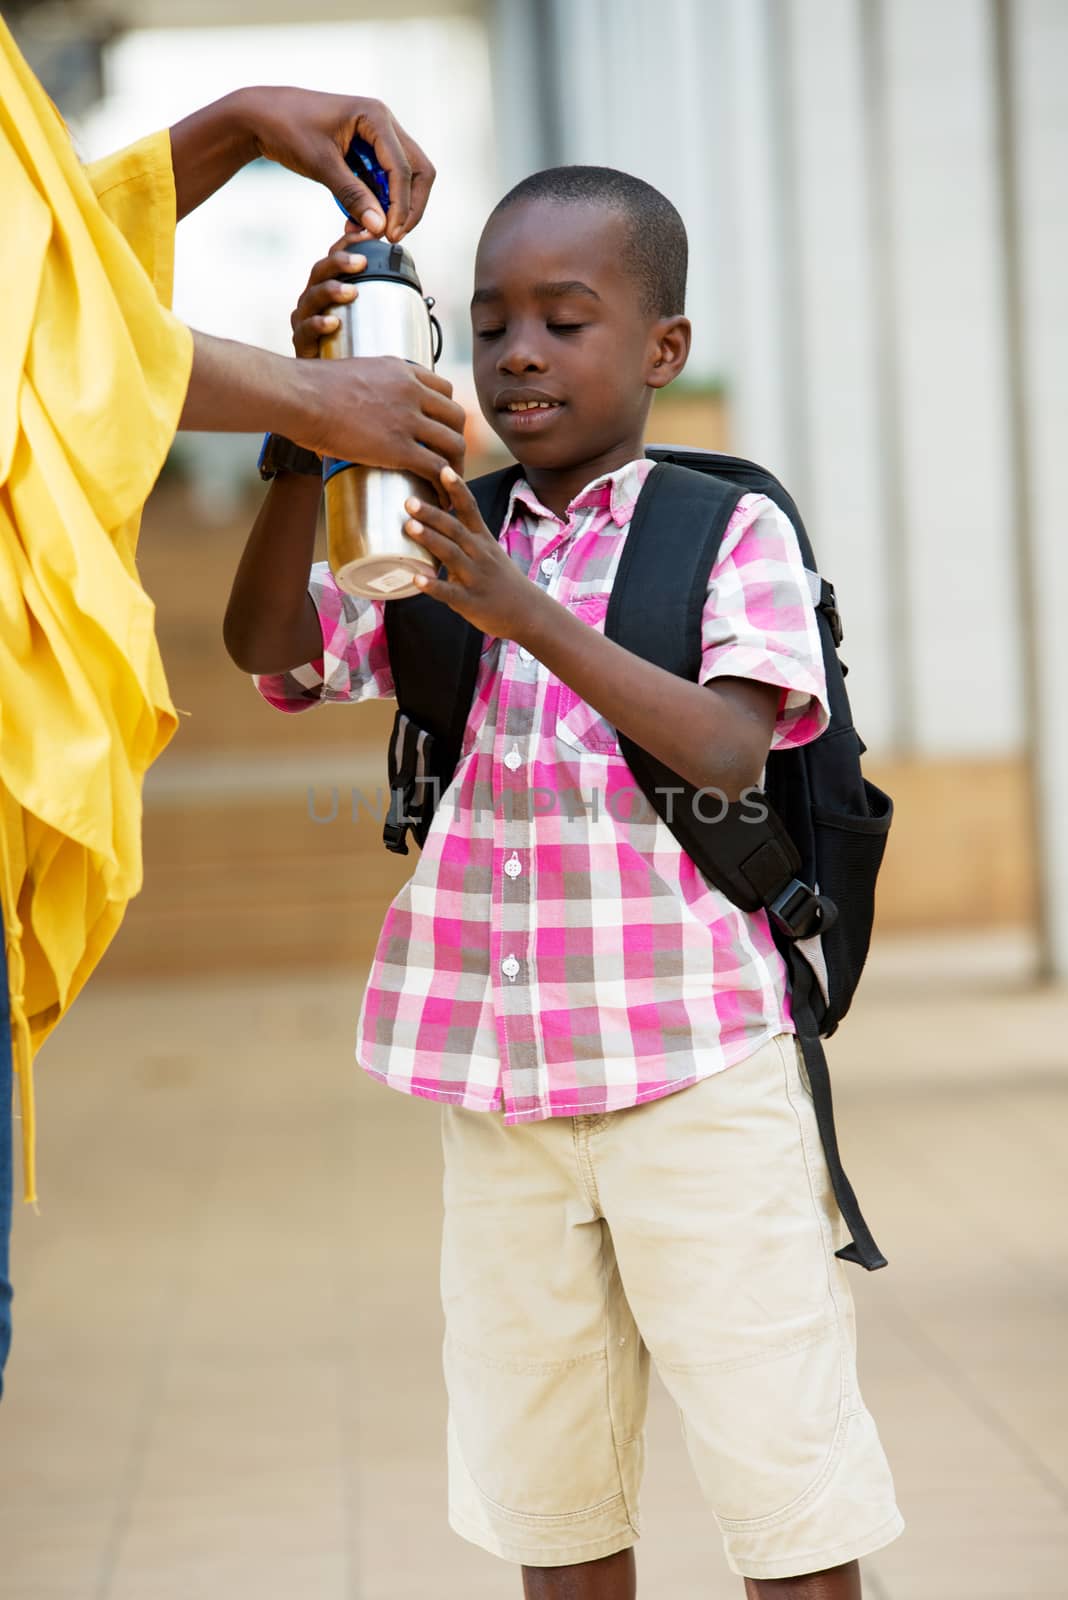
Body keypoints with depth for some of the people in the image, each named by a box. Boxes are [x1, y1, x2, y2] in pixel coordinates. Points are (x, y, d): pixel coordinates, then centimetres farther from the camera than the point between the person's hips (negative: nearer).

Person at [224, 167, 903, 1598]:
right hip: (499, 1090, 4)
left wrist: (529, 615, -26)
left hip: (700, 1075, -4)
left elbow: (727, 751, -15)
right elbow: (269, 647, -4)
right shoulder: (447, 543, 10)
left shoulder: (731, 530, -1)